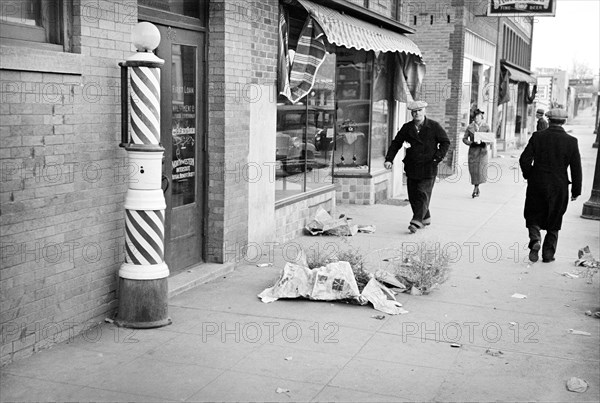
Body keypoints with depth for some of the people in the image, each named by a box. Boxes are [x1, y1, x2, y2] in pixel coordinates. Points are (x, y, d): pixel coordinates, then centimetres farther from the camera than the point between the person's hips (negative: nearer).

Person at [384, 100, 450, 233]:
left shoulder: (434, 126, 0)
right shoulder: (406, 128, 7)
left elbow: (445, 142, 4)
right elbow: (396, 143, 7)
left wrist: (438, 157, -9)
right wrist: (389, 159, -5)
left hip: (428, 168, -4)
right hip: (411, 168, 4)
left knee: (423, 195, -11)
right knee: (413, 196, 7)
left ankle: (416, 221, -12)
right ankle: (426, 218, 24)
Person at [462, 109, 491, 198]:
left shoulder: (486, 127, 4)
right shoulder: (470, 127, 5)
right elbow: (464, 138, 6)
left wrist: (481, 141, -16)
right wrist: (471, 143, -12)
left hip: (482, 151, -1)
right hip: (473, 151, 1)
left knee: (481, 169, -10)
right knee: (473, 170, -1)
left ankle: (475, 189, -2)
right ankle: (477, 189, 13)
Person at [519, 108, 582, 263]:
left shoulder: (537, 137, -6)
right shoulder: (571, 141, -6)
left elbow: (524, 160, -9)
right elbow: (576, 169, -4)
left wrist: (529, 176, 9)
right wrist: (576, 191, 5)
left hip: (537, 185, 0)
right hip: (559, 188, 0)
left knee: (534, 216, 14)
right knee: (553, 222, 14)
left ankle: (535, 240, -10)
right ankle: (548, 253, 17)